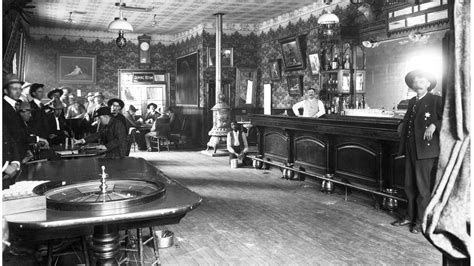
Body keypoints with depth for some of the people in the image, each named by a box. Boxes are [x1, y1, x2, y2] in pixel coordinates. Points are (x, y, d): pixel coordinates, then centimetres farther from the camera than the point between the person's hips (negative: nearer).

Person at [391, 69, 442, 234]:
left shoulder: (435, 100, -5)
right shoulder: (412, 102, 15)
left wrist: (434, 125, -24)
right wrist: (402, 125, 12)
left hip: (425, 151, -7)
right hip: (411, 150, 7)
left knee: (423, 187, 1)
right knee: (409, 185, 13)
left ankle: (421, 221, 13)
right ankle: (410, 217, 26)